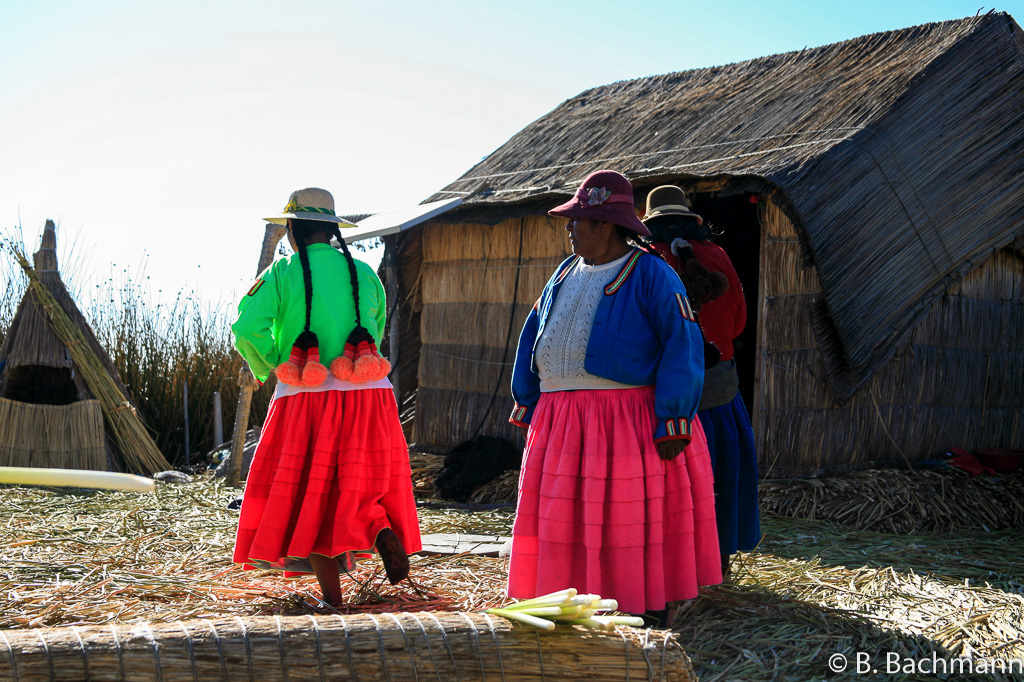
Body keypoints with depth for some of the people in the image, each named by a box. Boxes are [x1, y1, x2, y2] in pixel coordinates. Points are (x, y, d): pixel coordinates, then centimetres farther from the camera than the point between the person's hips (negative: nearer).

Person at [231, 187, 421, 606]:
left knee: (307, 496, 7)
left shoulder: (282, 274, -2)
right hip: (367, 397, 3)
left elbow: (248, 329, -12)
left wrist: (266, 367, 7)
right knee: (357, 486, 18)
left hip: (305, 399, -3)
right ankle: (384, 530, -13)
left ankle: (332, 598, 3)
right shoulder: (364, 274, 11)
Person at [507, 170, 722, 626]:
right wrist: (527, 408, 13)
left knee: (637, 524, -1)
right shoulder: (565, 274, 16)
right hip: (560, 423, 7)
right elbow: (533, 339, 20)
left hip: (628, 422, -7)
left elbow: (683, 346, -12)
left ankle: (651, 619, 8)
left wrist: (673, 425, -19)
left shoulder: (651, 276, -6)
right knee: (565, 519, 7)